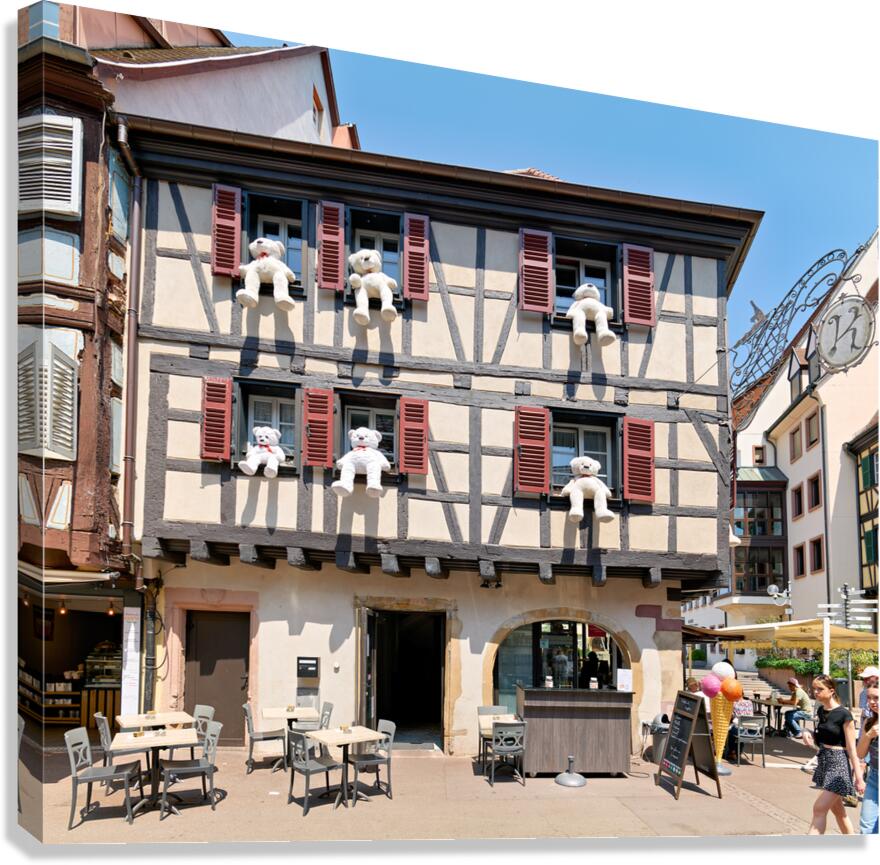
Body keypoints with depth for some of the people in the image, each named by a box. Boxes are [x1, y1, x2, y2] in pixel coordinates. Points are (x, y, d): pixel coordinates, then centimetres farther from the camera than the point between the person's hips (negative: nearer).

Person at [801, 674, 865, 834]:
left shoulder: (843, 715, -15)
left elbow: (852, 749, -14)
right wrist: (810, 739, -3)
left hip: (839, 763, -8)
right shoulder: (821, 711, 6)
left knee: (819, 809, -10)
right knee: (837, 810, 17)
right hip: (824, 761, 8)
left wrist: (859, 778, -14)